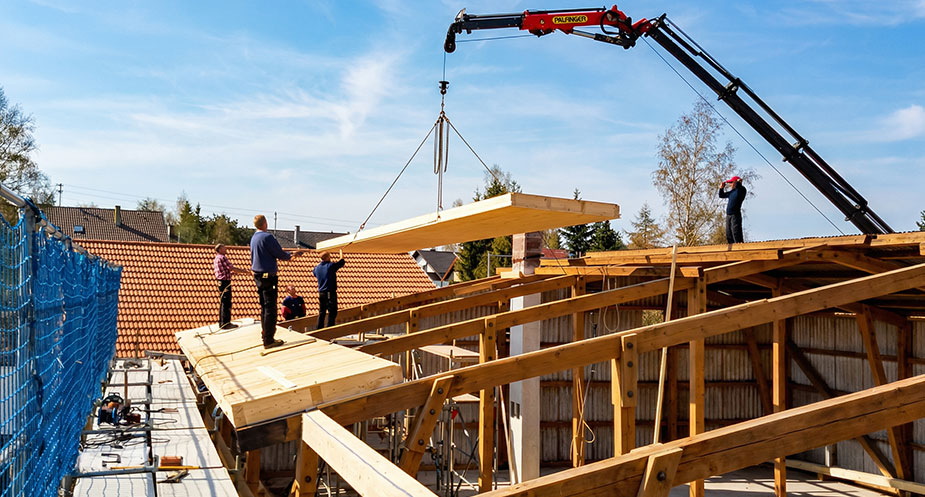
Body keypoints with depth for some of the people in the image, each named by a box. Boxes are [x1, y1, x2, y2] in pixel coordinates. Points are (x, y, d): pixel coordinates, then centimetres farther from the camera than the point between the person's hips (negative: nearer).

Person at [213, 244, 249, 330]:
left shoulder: (216, 259, 18)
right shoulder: (222, 257, -13)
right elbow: (232, 268, -16)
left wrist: (232, 272, 15)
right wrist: (244, 271, -9)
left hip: (221, 283, 10)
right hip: (225, 282, -10)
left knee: (223, 303, 15)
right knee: (226, 303, -6)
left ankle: (222, 323, 21)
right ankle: (225, 323, -5)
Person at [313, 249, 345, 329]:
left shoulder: (317, 267, 7)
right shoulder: (331, 266, -11)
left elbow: (314, 272, 31)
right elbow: (342, 262, 0)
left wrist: (320, 263, 40)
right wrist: (341, 253, 17)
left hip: (321, 293, 7)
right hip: (330, 293, -7)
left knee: (321, 312, 13)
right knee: (332, 312, -4)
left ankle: (319, 329, 16)